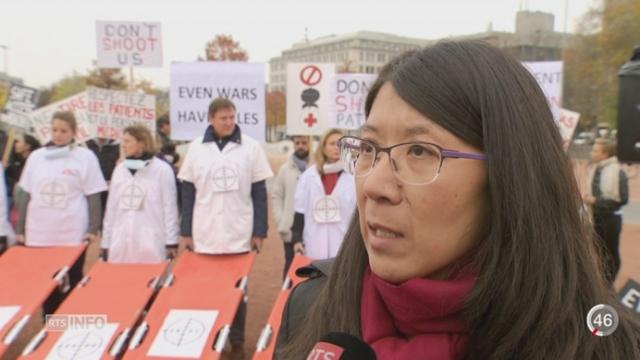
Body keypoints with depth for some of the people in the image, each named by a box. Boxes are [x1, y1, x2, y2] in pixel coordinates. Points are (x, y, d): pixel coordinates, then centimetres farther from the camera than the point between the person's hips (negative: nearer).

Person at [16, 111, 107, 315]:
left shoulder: (85, 157, -3)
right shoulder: (36, 156, 7)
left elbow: (93, 196, -2)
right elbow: (26, 195, 11)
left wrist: (93, 228, -7)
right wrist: (20, 230, 10)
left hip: (73, 234, -3)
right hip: (39, 233, 3)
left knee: (75, 281, 10)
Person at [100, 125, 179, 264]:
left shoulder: (162, 169, -4)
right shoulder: (119, 169, 11)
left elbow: (169, 207, -3)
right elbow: (111, 208, 15)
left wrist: (171, 242, -3)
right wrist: (106, 242, 14)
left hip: (151, 244, -5)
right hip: (121, 244, 5)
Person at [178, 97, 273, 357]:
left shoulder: (251, 147, -2)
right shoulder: (196, 147, 1)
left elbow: (259, 193, 0)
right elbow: (188, 192, 5)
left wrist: (260, 231, -2)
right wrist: (186, 231, 3)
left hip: (239, 236, -1)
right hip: (205, 236, 1)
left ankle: (237, 340, 25)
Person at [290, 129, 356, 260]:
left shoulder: (352, 176, -3)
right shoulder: (309, 176, 5)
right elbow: (300, 210, 8)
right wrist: (297, 238, 4)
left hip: (343, 246, -2)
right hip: (314, 246, 2)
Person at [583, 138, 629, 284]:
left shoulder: (617, 172, -18)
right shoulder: (594, 170, 1)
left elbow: (623, 199, -19)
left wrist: (597, 201, -22)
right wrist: (589, 198, -3)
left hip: (611, 218, -6)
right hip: (596, 217, 6)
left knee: (612, 253, 9)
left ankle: (609, 283, 23)